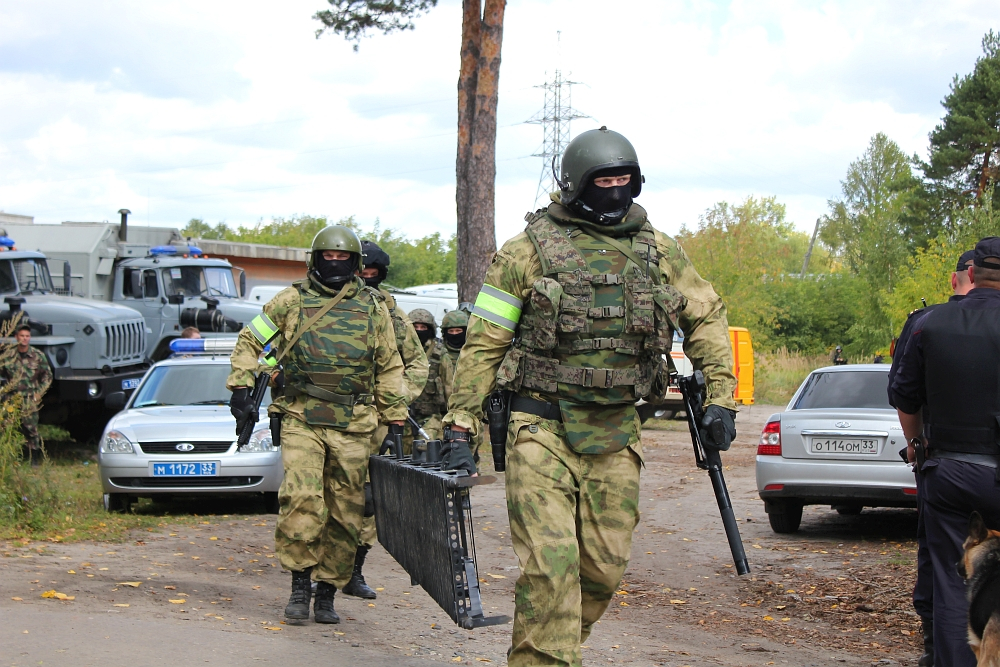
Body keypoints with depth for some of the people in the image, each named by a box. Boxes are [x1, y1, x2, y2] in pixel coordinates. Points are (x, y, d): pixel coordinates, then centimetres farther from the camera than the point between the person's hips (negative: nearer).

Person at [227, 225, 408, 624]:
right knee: (301, 500, -17)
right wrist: (240, 389, 2)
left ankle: (327, 592, 14)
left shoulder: (374, 308, 12)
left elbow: (389, 368, 17)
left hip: (353, 427, 2)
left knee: (345, 514, 3)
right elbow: (249, 341, 12)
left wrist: (396, 421, 13)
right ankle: (300, 583, -4)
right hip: (301, 419, -2)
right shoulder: (292, 301, 8)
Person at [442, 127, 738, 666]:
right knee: (550, 563, -14)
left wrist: (719, 396, 8)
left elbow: (706, 316, 19)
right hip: (542, 428, -4)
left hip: (615, 433, 4)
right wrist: (459, 428, -8)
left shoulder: (658, 252, 9)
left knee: (604, 566, 8)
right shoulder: (529, 250, -2)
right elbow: (484, 342, -2)